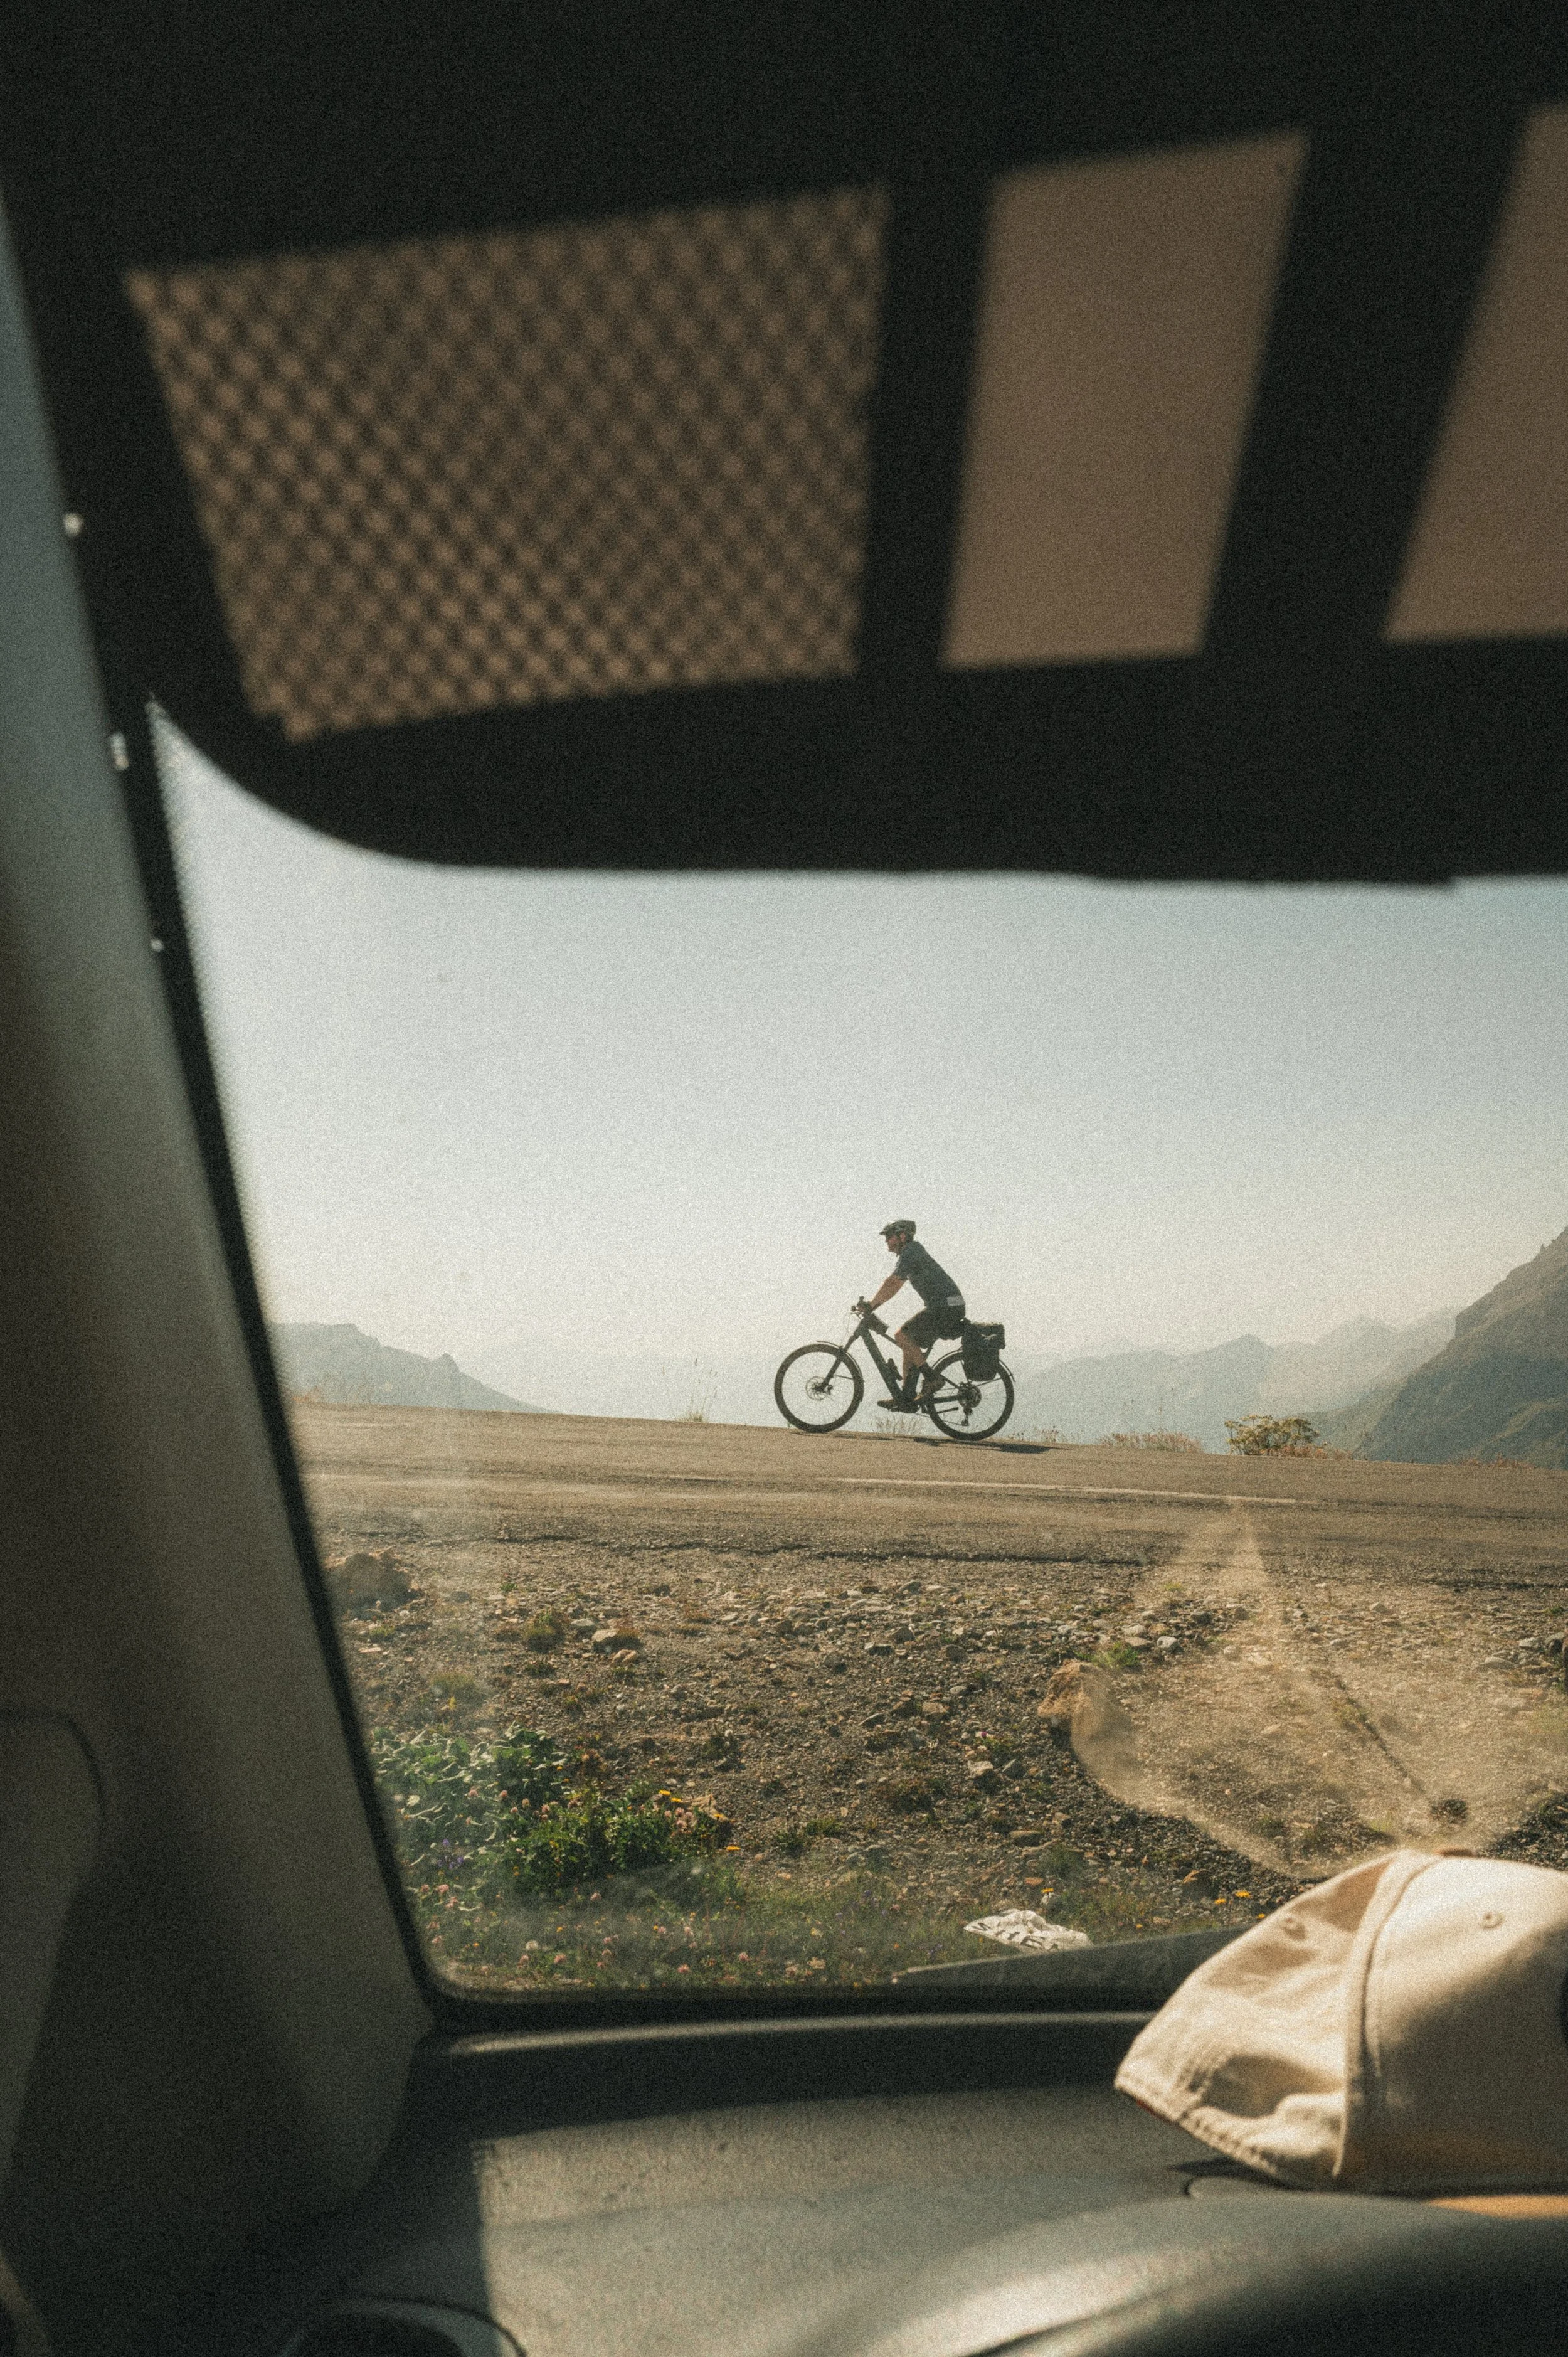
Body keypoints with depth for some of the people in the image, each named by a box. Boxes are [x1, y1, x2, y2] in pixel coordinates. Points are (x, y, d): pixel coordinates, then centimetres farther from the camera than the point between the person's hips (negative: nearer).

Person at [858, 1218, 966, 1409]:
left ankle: (932, 1379, -8)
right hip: (948, 1308, 10)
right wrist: (871, 1305, 14)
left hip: (945, 1307, -10)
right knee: (910, 1344, 11)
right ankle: (907, 1400, 10)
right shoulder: (913, 1252, 20)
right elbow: (893, 1287, 22)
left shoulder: (910, 1251, -11)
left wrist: (870, 1304, -11)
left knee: (902, 1336, -12)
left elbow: (892, 1283, -18)